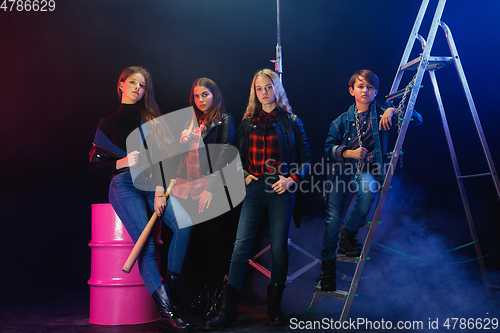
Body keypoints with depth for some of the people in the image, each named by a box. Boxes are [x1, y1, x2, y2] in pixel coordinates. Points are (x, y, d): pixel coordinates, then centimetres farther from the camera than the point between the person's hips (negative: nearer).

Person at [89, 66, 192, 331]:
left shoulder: (152, 120, 19)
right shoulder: (107, 123, 16)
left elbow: (163, 156, 4)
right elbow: (94, 167, 12)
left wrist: (160, 189, -12)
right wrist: (122, 162, -7)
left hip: (154, 183, 2)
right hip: (124, 184, -2)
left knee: (184, 224, -27)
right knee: (146, 244, -23)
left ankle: (170, 289, -18)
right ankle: (166, 311, -24)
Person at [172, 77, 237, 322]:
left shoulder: (224, 120, 3)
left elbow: (223, 155, -7)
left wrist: (210, 188, -15)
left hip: (213, 191, -5)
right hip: (188, 190, 5)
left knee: (215, 240, -4)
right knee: (192, 242, 4)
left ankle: (215, 298, 3)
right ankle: (199, 295, 15)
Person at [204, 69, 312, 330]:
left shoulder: (291, 121, 6)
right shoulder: (247, 123, 14)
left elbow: (306, 157, 7)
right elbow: (239, 155, 22)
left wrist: (292, 179, -7)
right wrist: (244, 175, 5)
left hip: (281, 188, -2)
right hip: (255, 187, 2)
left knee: (279, 246, 0)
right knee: (242, 244, -7)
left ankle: (274, 307, 15)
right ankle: (228, 309, -5)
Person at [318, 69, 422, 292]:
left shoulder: (381, 112, 7)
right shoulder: (343, 119, 11)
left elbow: (417, 118, 1)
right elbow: (329, 146, 5)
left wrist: (393, 110, -15)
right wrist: (349, 153, -14)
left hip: (367, 170, -1)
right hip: (342, 169, 2)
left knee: (368, 189, -37)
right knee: (332, 218, -10)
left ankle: (348, 236, -14)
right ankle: (327, 266, 9)